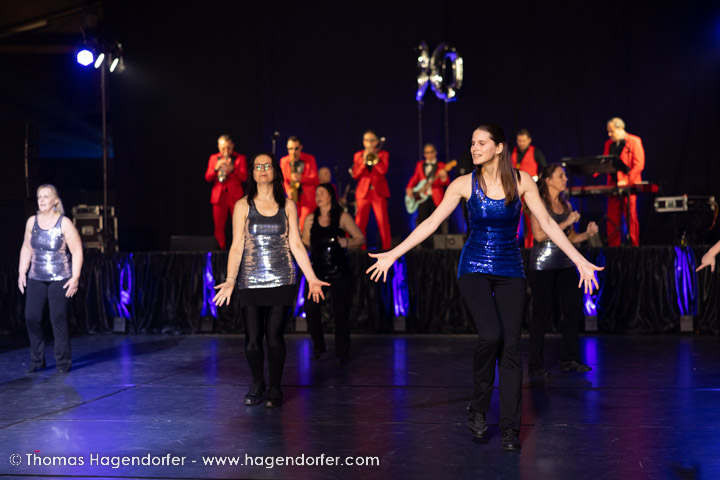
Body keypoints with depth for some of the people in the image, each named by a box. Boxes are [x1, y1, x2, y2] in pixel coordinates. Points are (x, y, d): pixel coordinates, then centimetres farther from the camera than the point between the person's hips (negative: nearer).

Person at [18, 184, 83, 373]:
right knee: (31, 317, -3)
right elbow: (26, 248, 17)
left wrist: (75, 277, -10)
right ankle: (36, 360, 11)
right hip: (36, 278, 4)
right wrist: (22, 272, 11)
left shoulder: (64, 223, -6)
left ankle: (63, 362, 8)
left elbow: (77, 251, -5)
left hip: (60, 279, -4)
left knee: (58, 319, -5)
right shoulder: (32, 222, 7)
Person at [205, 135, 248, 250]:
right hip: (219, 196, 2)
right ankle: (222, 249, 8)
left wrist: (232, 169, -20)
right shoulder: (214, 158, 13)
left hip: (235, 196, -2)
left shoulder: (240, 158, 7)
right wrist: (216, 168, -11)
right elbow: (208, 178, 7)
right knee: (219, 226, 0)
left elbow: (244, 177, -3)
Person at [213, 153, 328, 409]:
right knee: (253, 338, 0)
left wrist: (311, 277, 3)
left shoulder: (287, 205, 7)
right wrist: (230, 280, -9)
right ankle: (257, 385, 22)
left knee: (275, 336, -2)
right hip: (251, 281, 0)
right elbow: (236, 246, 1)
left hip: (281, 280, 0)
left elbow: (296, 245, 8)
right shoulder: (243, 206, 4)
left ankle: (275, 388, 13)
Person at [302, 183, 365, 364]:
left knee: (341, 312, 1)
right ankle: (318, 346, 6)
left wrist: (347, 243, -20)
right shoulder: (311, 219, 8)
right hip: (318, 271, 2)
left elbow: (360, 238, -2)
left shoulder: (342, 217, 0)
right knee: (310, 308, -14)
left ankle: (342, 353, 15)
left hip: (340, 272, -2)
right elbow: (305, 243, 15)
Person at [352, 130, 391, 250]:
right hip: (363, 192, 2)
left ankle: (386, 247, -1)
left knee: (383, 221, -5)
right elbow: (355, 175, 1)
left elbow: (383, 170, -10)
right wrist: (364, 161, -10)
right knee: (360, 222, -3)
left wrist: (374, 158, -11)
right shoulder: (358, 155, 13)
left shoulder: (383, 154, 8)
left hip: (379, 192, -1)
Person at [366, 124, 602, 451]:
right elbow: (431, 223, 0)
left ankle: (510, 429, 5)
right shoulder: (464, 184, -1)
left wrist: (579, 260, -4)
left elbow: (547, 223, 1)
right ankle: (478, 409, 0)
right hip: (474, 268, -1)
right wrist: (393, 254, -5)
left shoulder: (521, 181, -1)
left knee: (510, 345, -4)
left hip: (510, 270, 1)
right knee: (490, 335, -22)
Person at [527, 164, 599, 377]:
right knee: (542, 313, -2)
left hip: (564, 264, 6)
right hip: (542, 266, -6)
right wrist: (567, 222, -14)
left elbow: (570, 238, 18)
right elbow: (539, 235, -16)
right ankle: (535, 365, 8)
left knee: (574, 310, 2)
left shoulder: (566, 205, 14)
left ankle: (569, 359, 15)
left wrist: (587, 234, -1)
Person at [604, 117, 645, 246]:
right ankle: (613, 246, 7)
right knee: (612, 218, 3)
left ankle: (634, 246, 3)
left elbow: (639, 164, -9)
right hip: (613, 185, 5)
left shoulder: (634, 141, -2)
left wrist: (626, 181, -19)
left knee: (631, 217, -3)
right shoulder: (608, 144, 16)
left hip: (628, 186, -5)